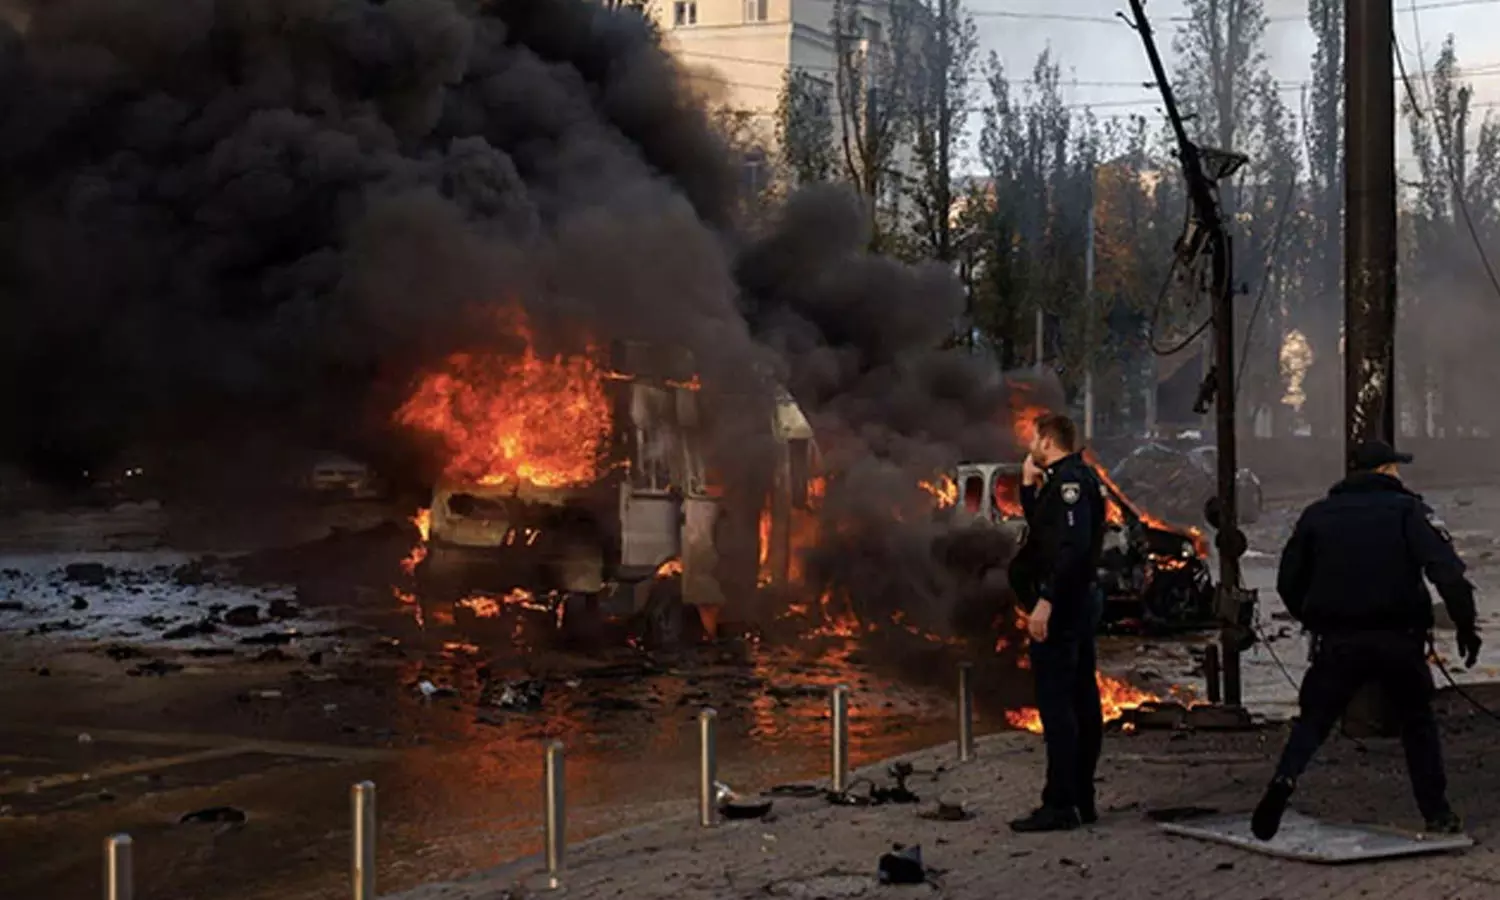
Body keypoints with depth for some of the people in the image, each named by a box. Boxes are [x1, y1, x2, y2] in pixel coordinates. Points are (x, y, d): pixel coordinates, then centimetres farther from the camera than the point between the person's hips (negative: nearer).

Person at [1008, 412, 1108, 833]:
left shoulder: (1068, 481, -15)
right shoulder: (1080, 478, 18)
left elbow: (1071, 546, -26)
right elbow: (1042, 529, 26)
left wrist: (1045, 601, -28)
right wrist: (1029, 485, 17)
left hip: (1062, 605, -11)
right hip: (1083, 598, 11)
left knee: (1055, 704, -10)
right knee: (1082, 701, 12)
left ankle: (1059, 805, -10)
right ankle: (1082, 800, 18)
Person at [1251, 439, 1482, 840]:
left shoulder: (1317, 515, 10)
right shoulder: (1407, 509, 1)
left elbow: (1288, 582, 13)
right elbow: (1447, 570, -12)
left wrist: (1315, 622, 26)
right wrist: (1465, 623, -8)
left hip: (1338, 642, 1)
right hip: (1398, 639, -1)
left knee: (1313, 718, 8)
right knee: (1417, 721, 16)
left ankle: (1285, 778, -19)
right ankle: (1437, 812, 16)